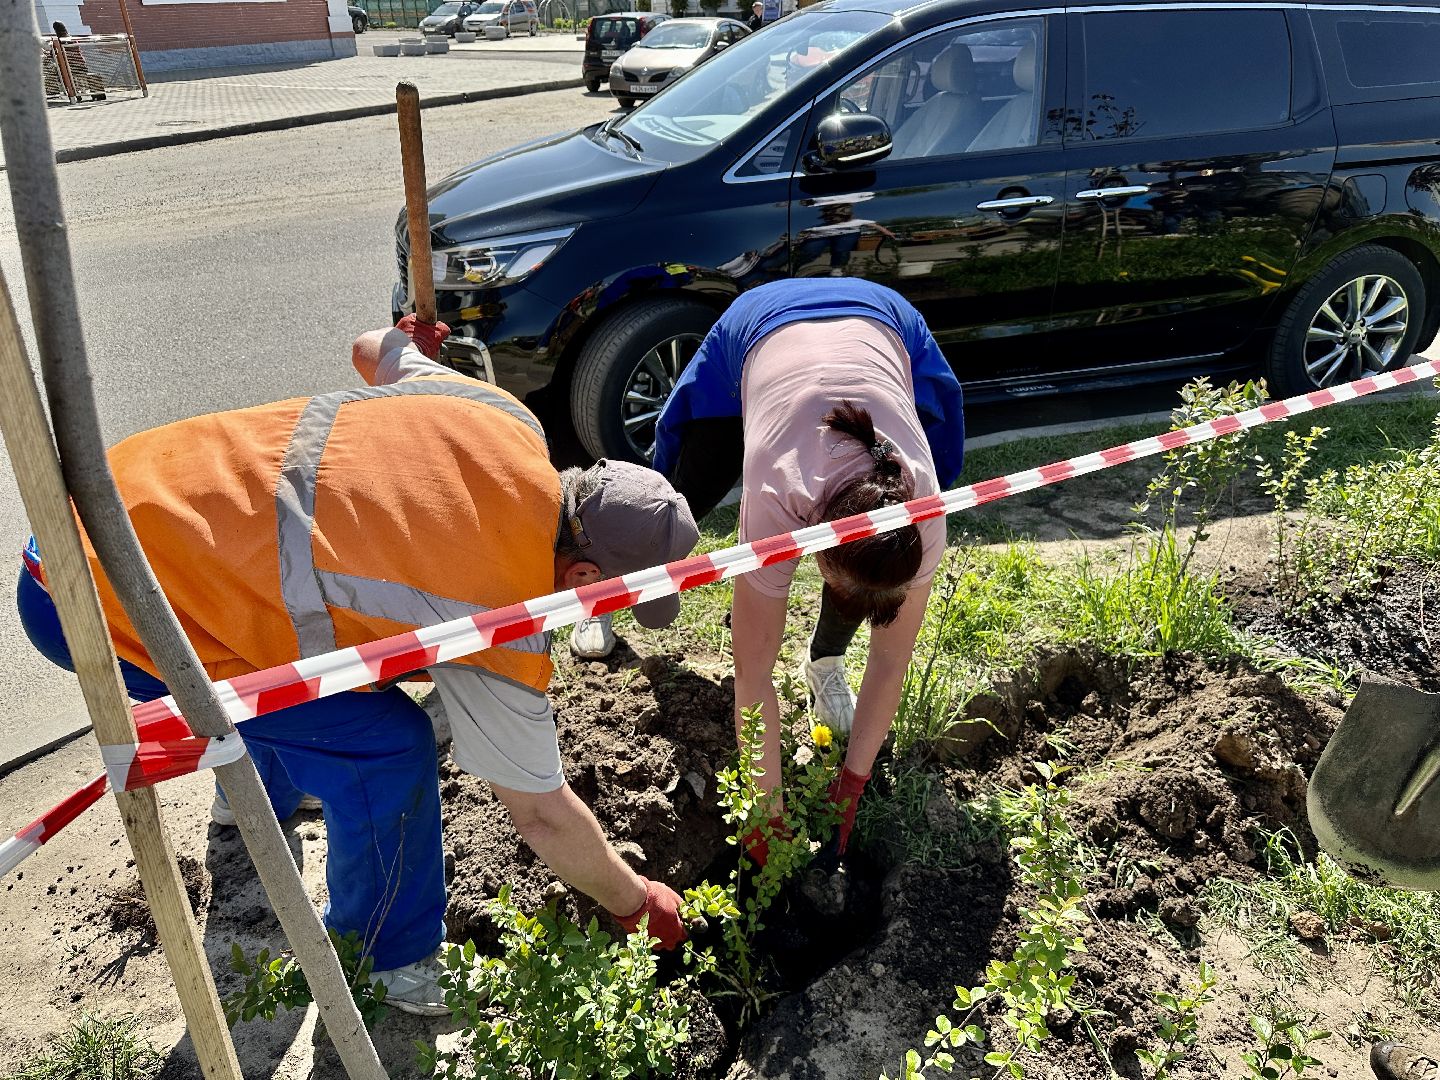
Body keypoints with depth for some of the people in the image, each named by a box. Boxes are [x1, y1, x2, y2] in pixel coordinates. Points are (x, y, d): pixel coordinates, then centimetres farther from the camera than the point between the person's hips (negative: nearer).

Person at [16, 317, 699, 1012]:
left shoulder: (504, 417, -5)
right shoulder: (502, 636, -22)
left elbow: (377, 349, 15)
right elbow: (543, 818, -8)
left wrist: (407, 339, 40)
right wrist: (637, 904, 9)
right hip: (101, 605, -9)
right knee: (386, 746, -9)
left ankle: (262, 797, 59)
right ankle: (393, 968, 17)